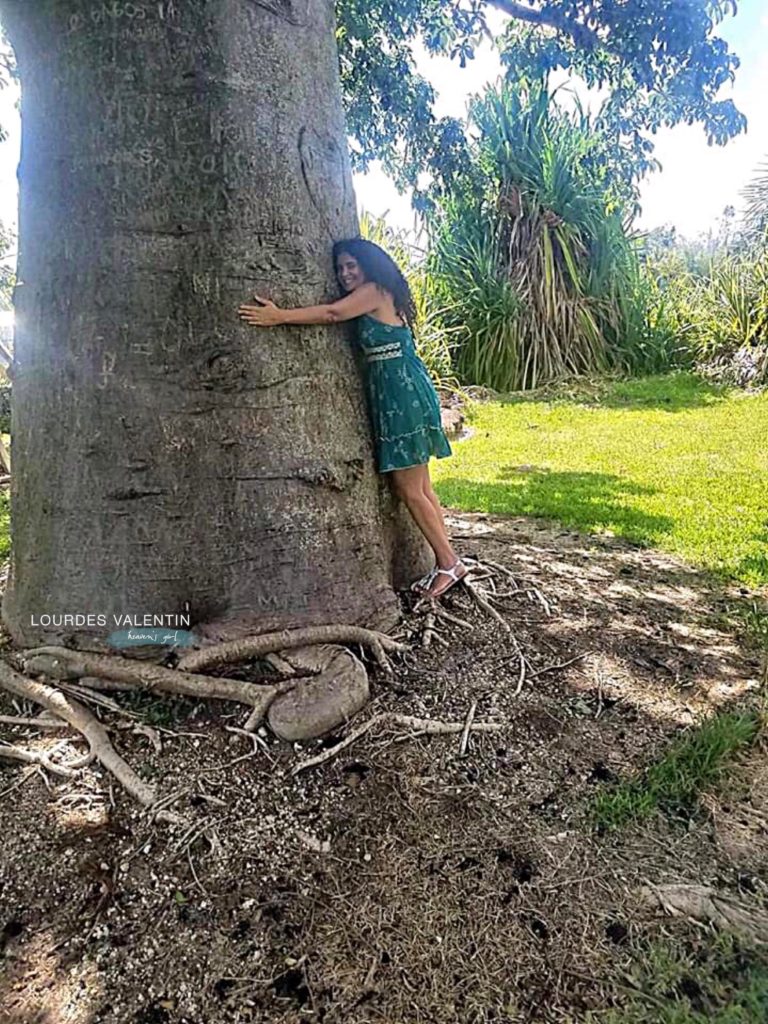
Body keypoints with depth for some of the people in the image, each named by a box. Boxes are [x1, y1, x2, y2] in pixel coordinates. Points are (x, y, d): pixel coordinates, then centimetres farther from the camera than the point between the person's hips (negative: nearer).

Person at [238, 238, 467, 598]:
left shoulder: (374, 291, -5)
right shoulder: (383, 298, 22)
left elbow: (332, 313, -16)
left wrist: (279, 316, -18)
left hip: (402, 393, -10)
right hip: (397, 394, 10)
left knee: (410, 490, -5)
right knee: (419, 487, 10)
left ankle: (449, 562, 5)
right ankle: (445, 562, 16)